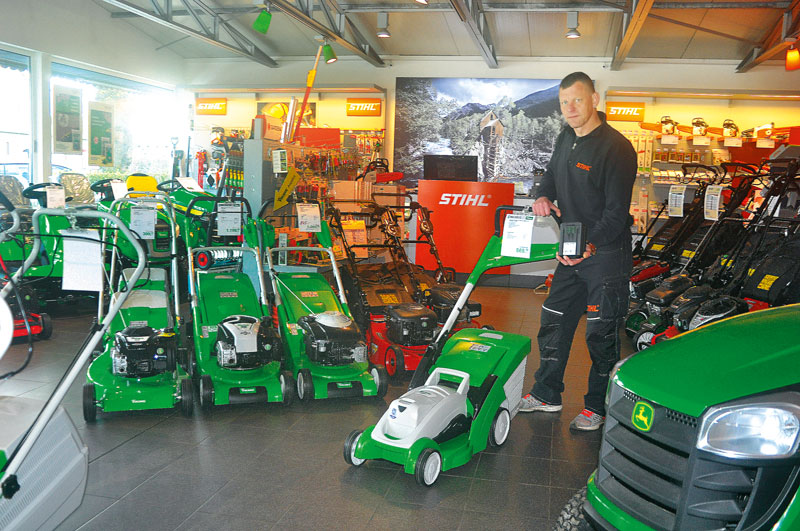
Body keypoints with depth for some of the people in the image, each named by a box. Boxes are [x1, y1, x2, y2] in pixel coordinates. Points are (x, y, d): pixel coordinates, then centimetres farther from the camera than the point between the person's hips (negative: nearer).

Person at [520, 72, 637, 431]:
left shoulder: (616, 148, -17)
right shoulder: (566, 139, 8)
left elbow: (617, 212, -19)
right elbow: (551, 175, 23)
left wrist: (590, 245, -27)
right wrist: (543, 196, 1)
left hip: (605, 255, -8)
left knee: (601, 334, 3)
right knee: (553, 323, 14)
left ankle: (597, 407, 19)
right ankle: (547, 394, 29)